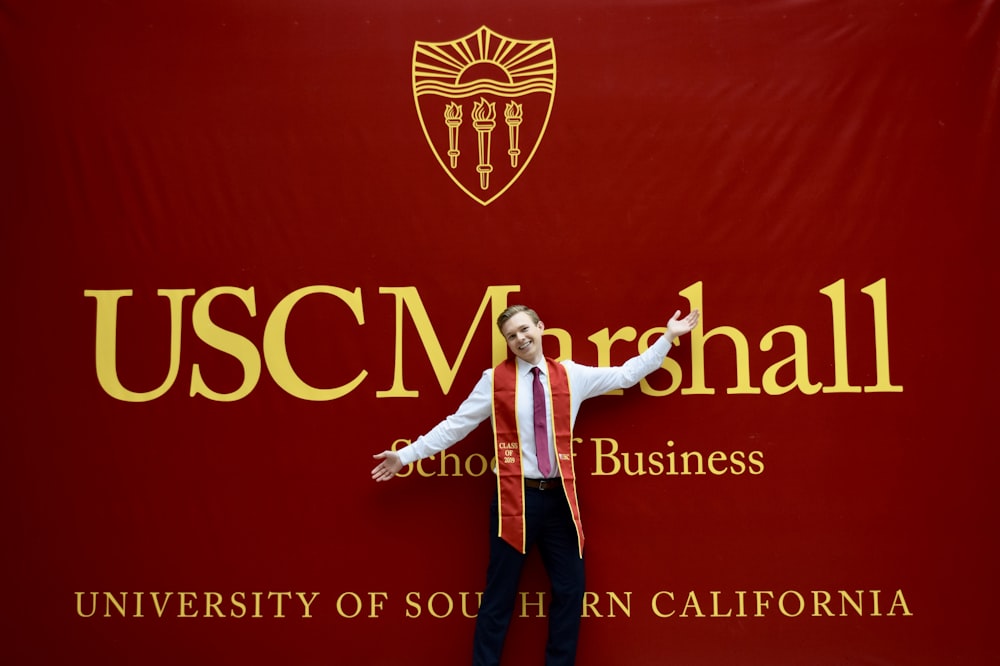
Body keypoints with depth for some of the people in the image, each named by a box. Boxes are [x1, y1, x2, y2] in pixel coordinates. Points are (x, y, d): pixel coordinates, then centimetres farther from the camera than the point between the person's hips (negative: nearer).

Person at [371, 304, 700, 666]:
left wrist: (667, 338, 14)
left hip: (559, 497, 3)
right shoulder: (495, 380, 0)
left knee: (570, 590, 10)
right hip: (515, 497, -3)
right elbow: (455, 425, 3)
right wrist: (406, 455, 1)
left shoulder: (572, 376, 7)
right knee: (499, 595, 3)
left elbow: (626, 374, 14)